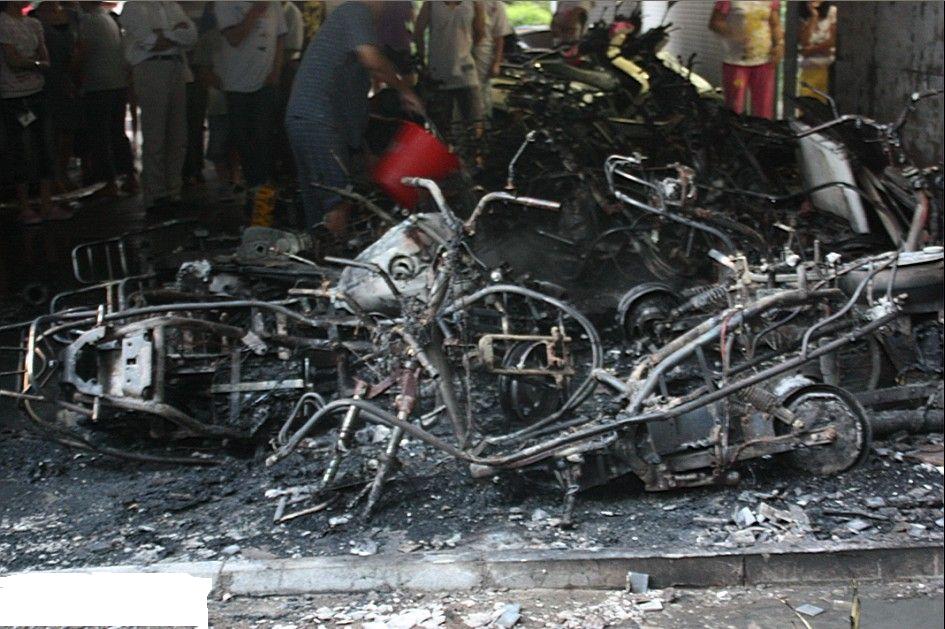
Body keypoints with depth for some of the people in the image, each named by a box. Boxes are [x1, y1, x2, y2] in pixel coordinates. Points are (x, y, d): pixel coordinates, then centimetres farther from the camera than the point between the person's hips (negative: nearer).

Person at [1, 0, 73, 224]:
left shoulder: (33, 24, 13)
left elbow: (46, 61, 8)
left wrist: (27, 63, -10)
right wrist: (37, 63, -1)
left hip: (36, 92, 6)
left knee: (41, 145, 6)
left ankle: (46, 205, 10)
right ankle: (24, 208, 6)